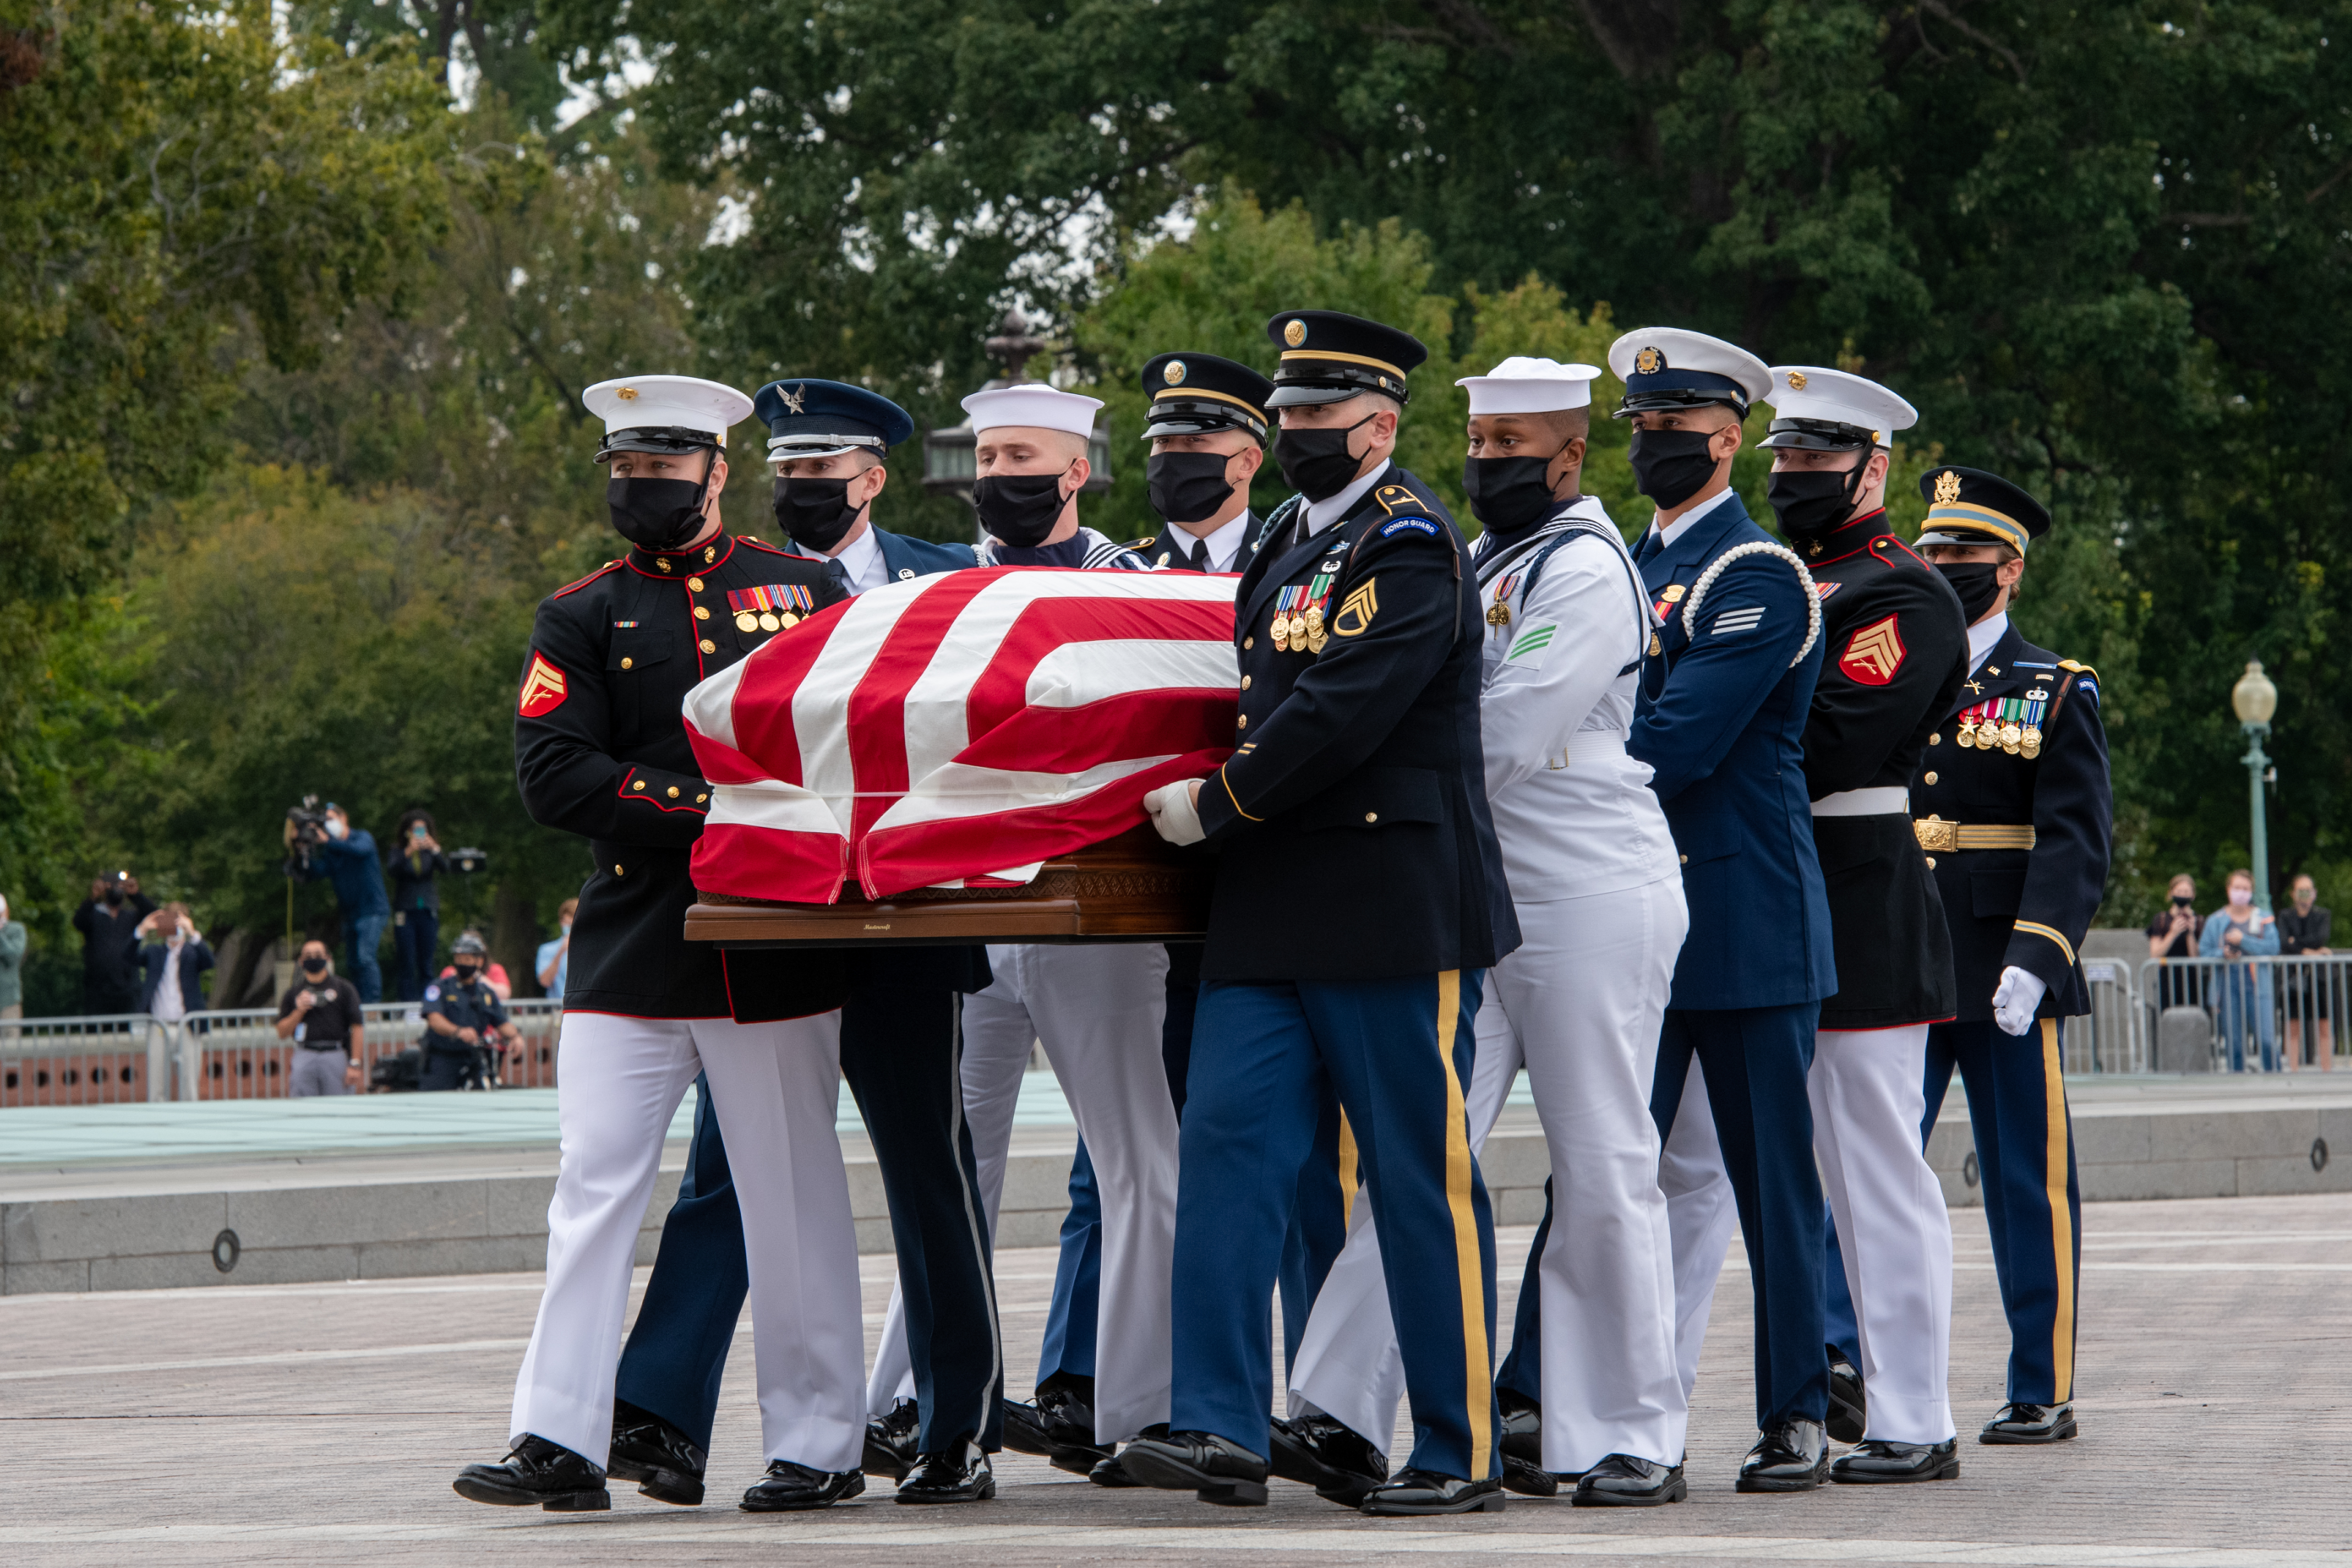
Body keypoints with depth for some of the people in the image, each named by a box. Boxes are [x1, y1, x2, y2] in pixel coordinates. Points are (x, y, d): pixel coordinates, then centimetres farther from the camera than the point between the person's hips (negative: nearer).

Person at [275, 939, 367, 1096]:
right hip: (304, 1058, 2)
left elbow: (357, 1028, 1)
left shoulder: (344, 989, 8)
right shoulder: (293, 992, 15)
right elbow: (282, 1033, 12)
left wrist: (355, 1065, -8)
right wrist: (299, 1011, -5)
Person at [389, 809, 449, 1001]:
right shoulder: (399, 850, 1)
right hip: (405, 912, -2)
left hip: (428, 911, 2)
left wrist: (434, 850, -27)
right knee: (407, 963, -5)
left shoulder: (430, 851, 6)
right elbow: (394, 869, -17)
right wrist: (408, 853, -32)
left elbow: (445, 868, -10)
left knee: (427, 964, 2)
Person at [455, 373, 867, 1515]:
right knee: (593, 1184, -3)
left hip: (776, 945, -1)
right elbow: (552, 777, -6)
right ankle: (559, 1441, -3)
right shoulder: (581, 619, 7)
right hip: (632, 946, 1)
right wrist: (710, 811, -15)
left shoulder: (804, 588, 9)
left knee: (792, 1197, 3)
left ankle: (817, 1446, 9)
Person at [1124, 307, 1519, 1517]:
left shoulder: (1409, 541, -10)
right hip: (1271, 909, 8)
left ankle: (1460, 1452, 6)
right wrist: (1209, 797, 12)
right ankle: (1222, 1430, -4)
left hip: (1396, 910, -8)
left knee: (1423, 1178, -1)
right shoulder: (1292, 545, 18)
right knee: (1227, 1141, -3)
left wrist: (1215, 807, -13)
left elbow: (1343, 713, -19)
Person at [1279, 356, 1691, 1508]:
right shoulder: (1481, 565, 17)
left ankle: (1634, 1442, 5)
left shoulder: (1587, 569, -10)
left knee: (1602, 1173, -2)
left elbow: (1500, 742, -17)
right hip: (1480, 902, 8)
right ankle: (1346, 1417, -5)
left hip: (1593, 902, -8)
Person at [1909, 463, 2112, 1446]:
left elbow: (2076, 843, -7)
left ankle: (2043, 1393, 10)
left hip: (2007, 983, -3)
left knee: (2029, 1184, 3)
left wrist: (2033, 961, -19)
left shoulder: (2057, 693, 2)